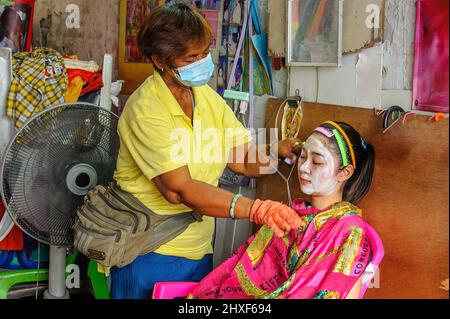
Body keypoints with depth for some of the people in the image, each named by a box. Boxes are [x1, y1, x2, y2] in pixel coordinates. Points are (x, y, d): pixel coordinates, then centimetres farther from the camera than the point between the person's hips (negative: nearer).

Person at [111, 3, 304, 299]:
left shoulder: (208, 97, 5)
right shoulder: (145, 110, -18)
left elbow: (246, 160, 1)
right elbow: (177, 189, -26)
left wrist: (277, 151, -22)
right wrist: (255, 209, -35)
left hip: (198, 250, 7)